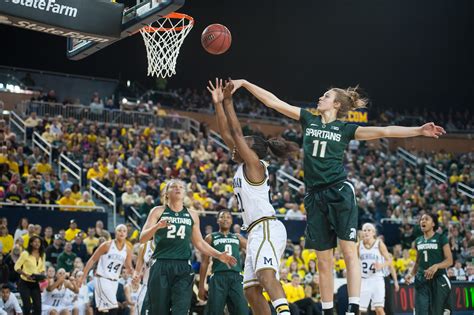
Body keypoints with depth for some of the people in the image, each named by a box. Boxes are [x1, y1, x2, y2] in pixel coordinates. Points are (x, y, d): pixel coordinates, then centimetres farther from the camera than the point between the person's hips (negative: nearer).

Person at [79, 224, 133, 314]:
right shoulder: (107, 245, -9)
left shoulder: (127, 250, 3)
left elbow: (128, 268, 7)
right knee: (113, 307, -18)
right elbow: (92, 260, -5)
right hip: (102, 278, -5)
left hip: (114, 281, 5)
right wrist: (84, 276, -7)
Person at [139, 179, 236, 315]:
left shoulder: (192, 215, 13)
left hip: (183, 268, 2)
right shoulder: (158, 211, 4)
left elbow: (199, 243, 21)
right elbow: (142, 239, -3)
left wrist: (218, 255, 9)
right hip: (161, 267, -2)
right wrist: (157, 226, -22)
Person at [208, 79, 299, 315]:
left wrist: (228, 102, -7)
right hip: (257, 231, 10)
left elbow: (236, 132, -9)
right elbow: (226, 133, 18)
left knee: (266, 274, -33)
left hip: (267, 228, -10)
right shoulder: (244, 165, 19)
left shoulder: (255, 164, -3)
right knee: (251, 291, 6)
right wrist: (218, 104, 14)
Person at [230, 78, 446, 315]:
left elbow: (384, 131, -3)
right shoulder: (308, 120, 13)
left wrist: (419, 130, -13)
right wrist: (245, 83, 7)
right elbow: (273, 101, 11)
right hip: (314, 196, 4)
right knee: (323, 260, 6)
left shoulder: (345, 129, 4)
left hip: (339, 191, -4)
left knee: (349, 251, -11)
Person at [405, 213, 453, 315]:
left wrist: (436, 266, -26)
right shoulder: (418, 241, 14)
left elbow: (449, 261, -8)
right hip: (421, 281, 4)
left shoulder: (441, 238, -2)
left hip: (438, 280, -4)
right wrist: (411, 274, 8)